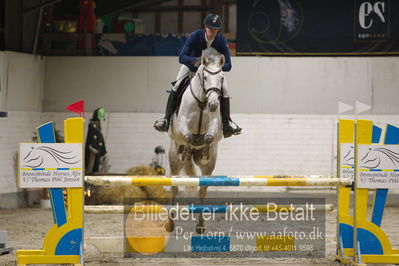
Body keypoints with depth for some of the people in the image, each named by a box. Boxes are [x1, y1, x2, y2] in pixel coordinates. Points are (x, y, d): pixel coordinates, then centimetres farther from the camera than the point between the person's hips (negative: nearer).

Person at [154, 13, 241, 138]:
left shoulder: (221, 40, -24)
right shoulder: (195, 36, -30)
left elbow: (228, 65, -23)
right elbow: (182, 57, -35)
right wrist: (196, 61, -54)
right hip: (191, 65, -1)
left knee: (225, 89, -17)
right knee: (177, 86, -22)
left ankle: (226, 123, -4)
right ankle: (166, 119, -16)